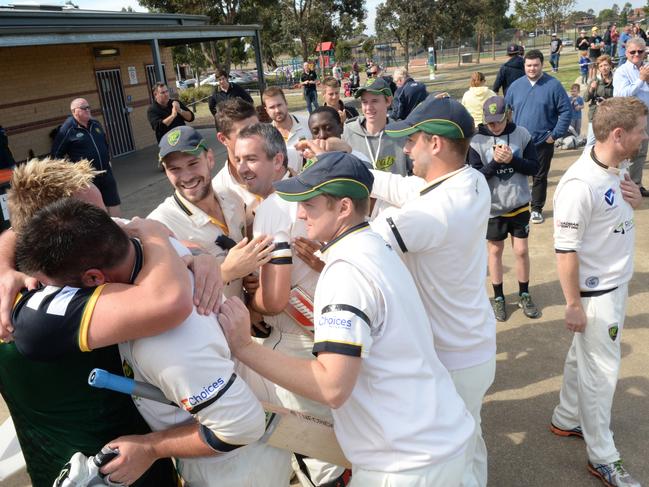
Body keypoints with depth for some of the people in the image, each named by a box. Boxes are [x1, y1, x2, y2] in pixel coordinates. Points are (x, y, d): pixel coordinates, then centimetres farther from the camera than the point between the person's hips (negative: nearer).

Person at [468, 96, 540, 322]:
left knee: (522, 250, 10)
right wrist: (495, 162, -25)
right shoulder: (476, 141, -11)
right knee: (495, 251, 12)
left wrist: (512, 160, -19)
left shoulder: (521, 134, -6)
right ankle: (498, 297, 28)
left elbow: (534, 168, -4)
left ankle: (524, 295, 29)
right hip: (492, 207, -1)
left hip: (519, 204, 1)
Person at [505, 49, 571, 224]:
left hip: (543, 142, -1)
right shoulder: (516, 86, 4)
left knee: (540, 177, 8)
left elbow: (566, 111, -3)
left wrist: (555, 134, -9)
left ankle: (537, 209, 21)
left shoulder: (553, 85, -4)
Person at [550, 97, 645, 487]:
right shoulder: (580, 184, -27)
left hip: (617, 284, 8)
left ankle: (567, 419, 41)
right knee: (601, 372, 6)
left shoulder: (619, 169, 1)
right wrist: (573, 305, -19)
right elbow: (566, 250, -23)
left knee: (583, 357, 21)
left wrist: (637, 199, -5)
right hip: (595, 294, -8)